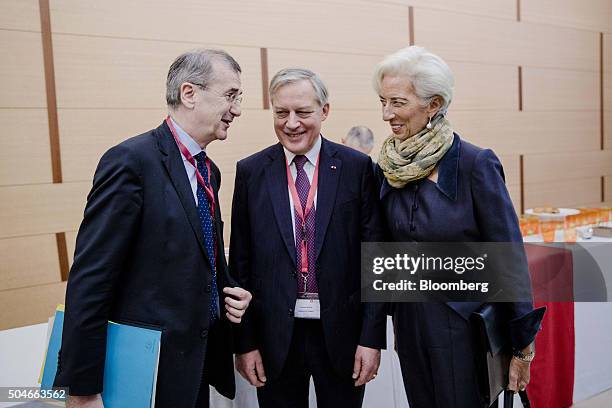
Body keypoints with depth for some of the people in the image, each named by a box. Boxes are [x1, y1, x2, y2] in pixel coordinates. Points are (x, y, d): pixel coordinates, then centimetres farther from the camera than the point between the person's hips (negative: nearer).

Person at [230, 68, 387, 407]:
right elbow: (240, 263, 2)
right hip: (275, 336, 1)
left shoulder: (356, 167, -3)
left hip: (341, 332, 0)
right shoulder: (251, 172, 0)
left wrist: (372, 337, -5)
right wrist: (244, 341, 1)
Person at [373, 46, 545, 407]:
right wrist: (398, 318, 15)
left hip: (465, 324, -5)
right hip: (409, 322, 5)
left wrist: (522, 344, -8)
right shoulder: (389, 168, 0)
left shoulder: (476, 164, -16)